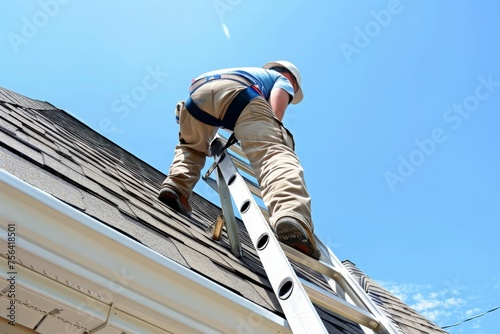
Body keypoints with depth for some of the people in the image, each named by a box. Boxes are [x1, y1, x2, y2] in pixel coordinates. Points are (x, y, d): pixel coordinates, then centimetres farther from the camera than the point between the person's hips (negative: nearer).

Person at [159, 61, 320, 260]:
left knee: (191, 148, 32)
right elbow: (276, 106, 10)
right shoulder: (283, 79, 34)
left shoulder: (251, 71, 50)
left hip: (198, 89, 6)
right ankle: (292, 218, -46)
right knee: (276, 153, -20)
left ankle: (176, 187, 4)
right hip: (238, 90, -5)